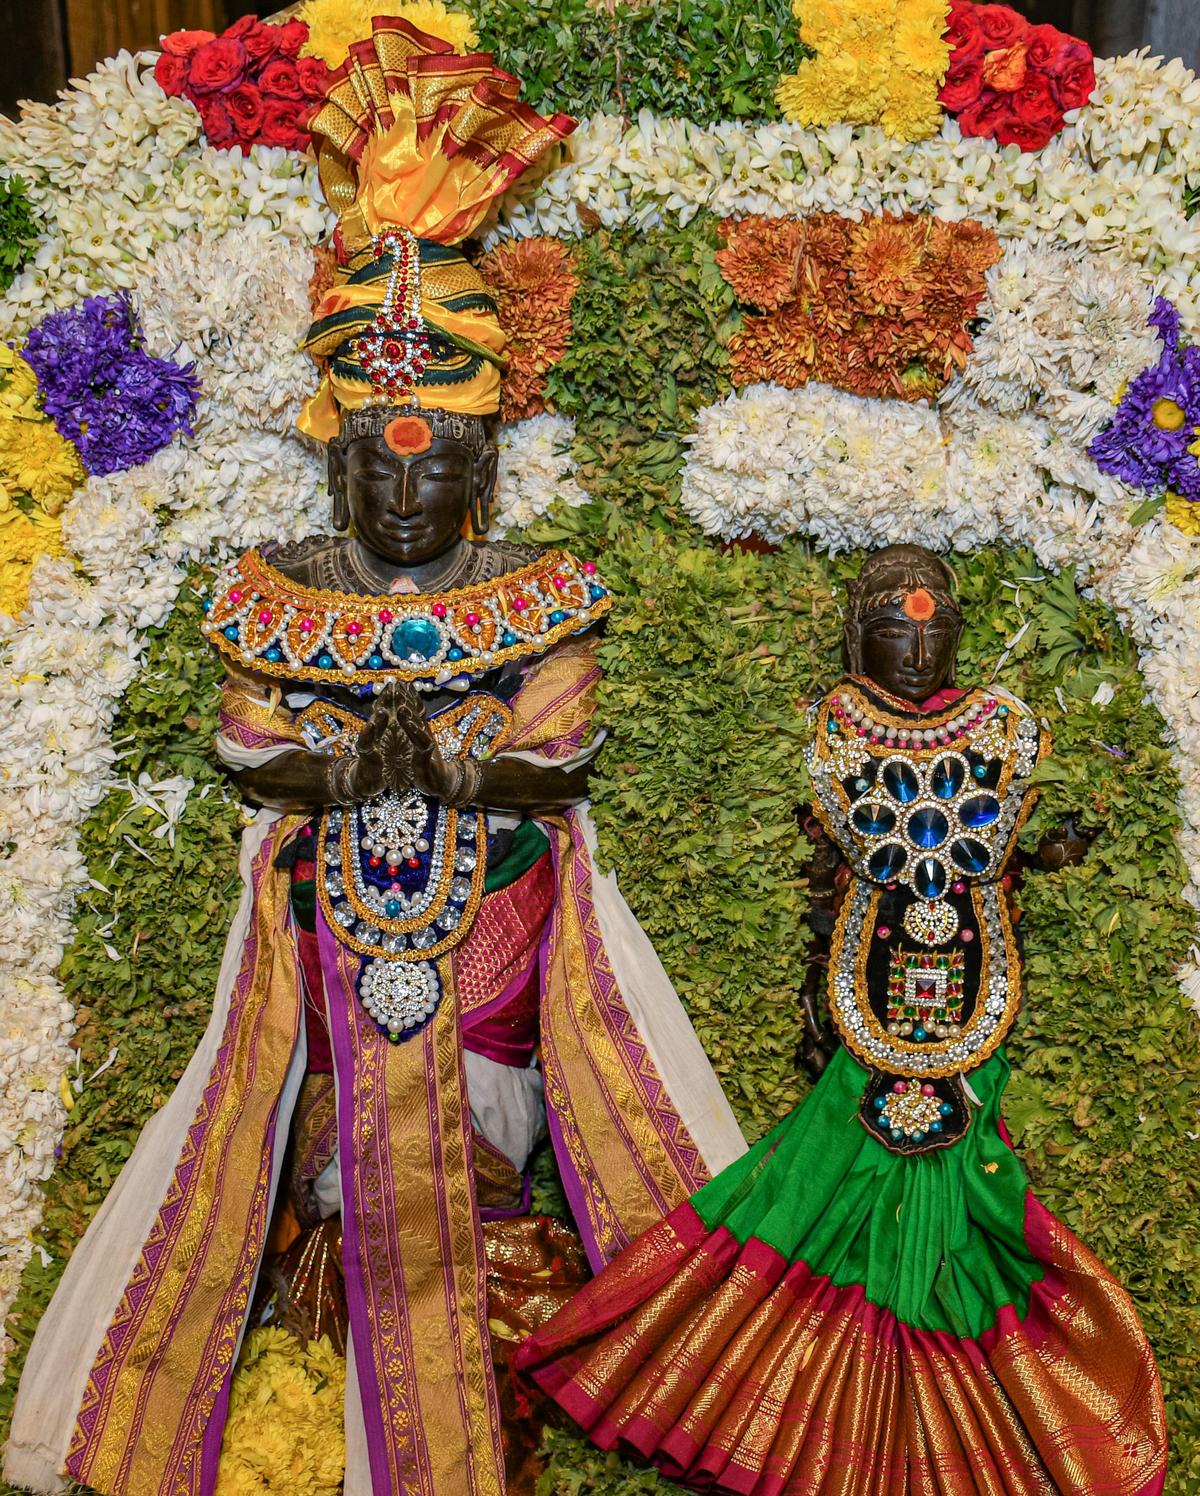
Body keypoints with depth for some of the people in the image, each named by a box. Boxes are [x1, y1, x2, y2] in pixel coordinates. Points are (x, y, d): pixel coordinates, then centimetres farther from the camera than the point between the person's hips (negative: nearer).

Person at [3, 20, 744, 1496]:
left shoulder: (538, 598, -5)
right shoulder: (274, 598, -1)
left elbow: (557, 766, -8)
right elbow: (254, 765, -3)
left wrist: (453, 764, -25)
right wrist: (348, 764, -21)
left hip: (501, 915, -1)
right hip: (330, 922, 1)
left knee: (472, 1132, 6)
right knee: (362, 1145, 11)